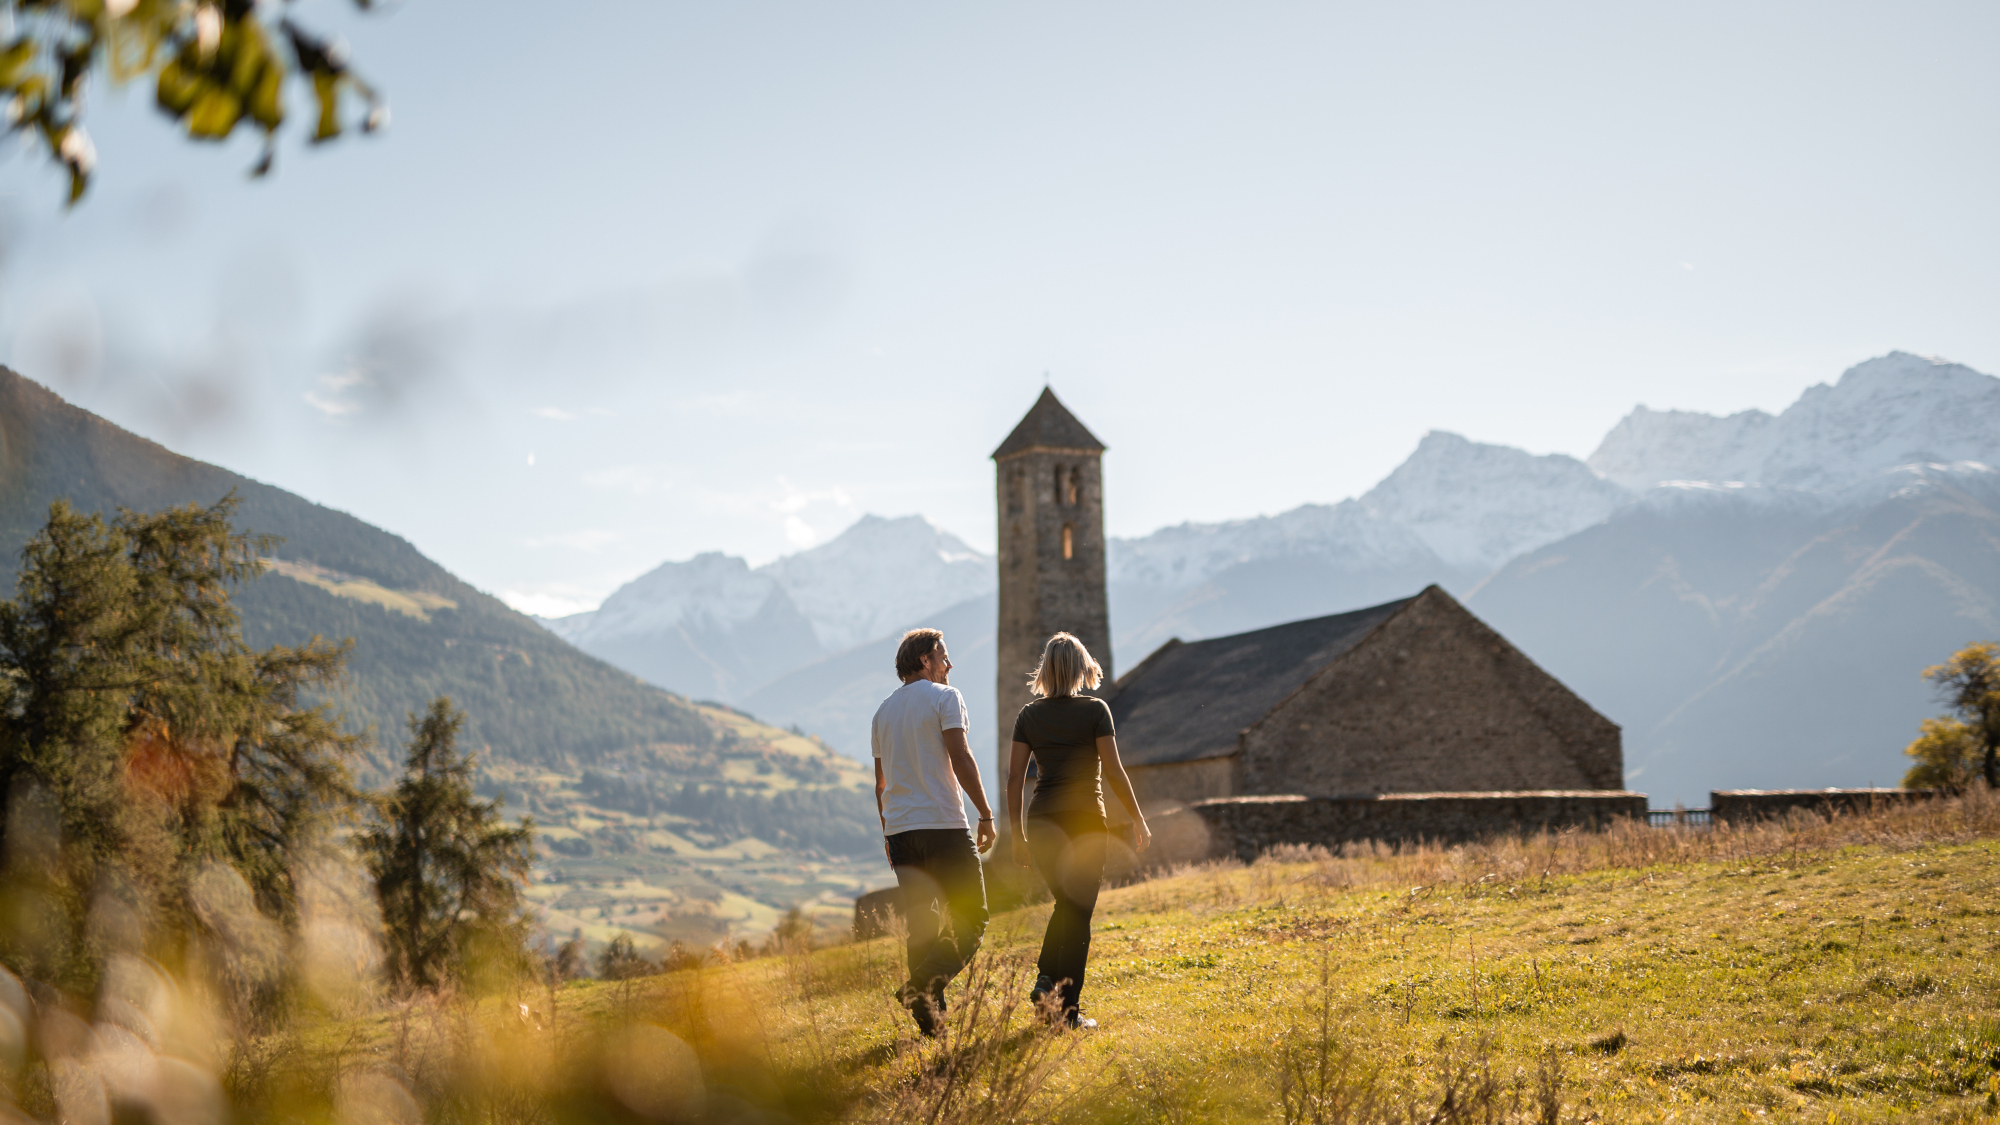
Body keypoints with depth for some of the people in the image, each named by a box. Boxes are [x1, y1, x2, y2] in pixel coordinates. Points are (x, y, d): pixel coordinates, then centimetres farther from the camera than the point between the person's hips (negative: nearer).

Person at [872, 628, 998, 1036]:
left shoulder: (884, 710, 18)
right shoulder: (944, 697, -2)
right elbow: (960, 759, -13)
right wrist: (986, 814, -10)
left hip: (900, 829, 6)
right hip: (943, 823, -6)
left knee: (922, 925, 9)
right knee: (970, 920, 0)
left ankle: (930, 1016, 5)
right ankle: (924, 985, -21)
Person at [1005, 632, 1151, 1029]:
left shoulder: (1029, 715, 4)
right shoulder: (1095, 710, -4)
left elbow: (1014, 778, 1)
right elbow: (1113, 771, -9)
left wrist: (1017, 835, 7)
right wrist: (1138, 818, 1)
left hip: (1042, 821, 3)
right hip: (1086, 819, -3)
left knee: (1066, 903, 23)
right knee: (1079, 912, 4)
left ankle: (1048, 977, 4)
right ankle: (1070, 1009, 2)